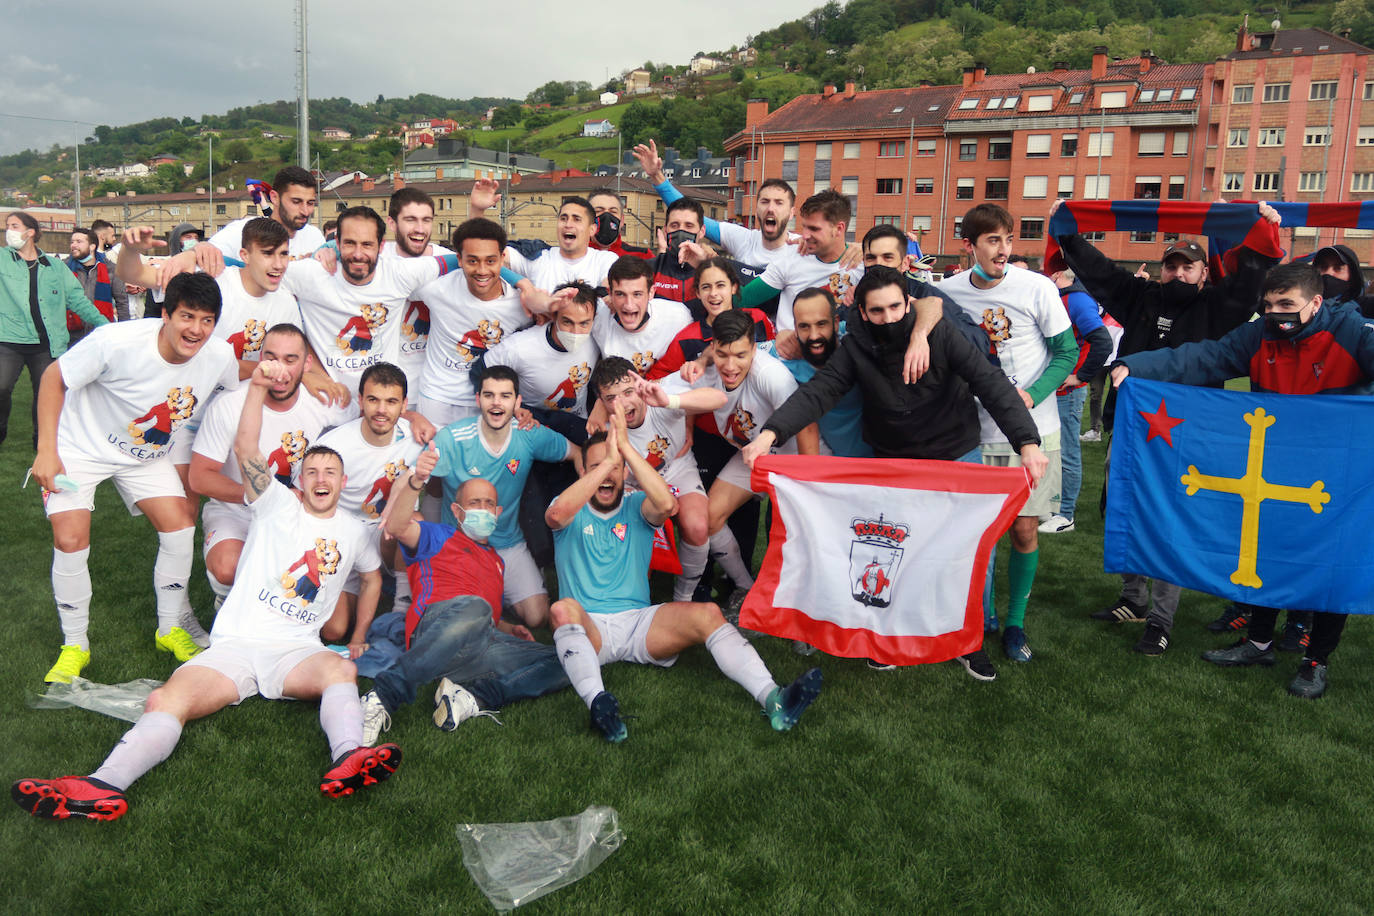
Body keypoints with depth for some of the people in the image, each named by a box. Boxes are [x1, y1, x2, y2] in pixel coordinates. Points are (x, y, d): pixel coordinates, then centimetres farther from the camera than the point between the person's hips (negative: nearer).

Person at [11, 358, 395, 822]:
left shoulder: (353, 532, 20)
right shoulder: (279, 505, 12)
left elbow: (374, 577, 37)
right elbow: (245, 449, -3)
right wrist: (258, 386, -17)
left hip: (296, 652, 0)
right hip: (234, 644, 0)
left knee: (341, 668, -36)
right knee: (166, 700, -28)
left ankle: (347, 761, -59)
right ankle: (105, 785, -48)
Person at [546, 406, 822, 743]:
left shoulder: (636, 506, 12)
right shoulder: (572, 509, 8)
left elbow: (666, 504, -14)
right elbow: (556, 514, -20)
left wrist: (626, 448, -15)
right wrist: (607, 460, -19)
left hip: (639, 622, 2)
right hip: (588, 627, -1)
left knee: (707, 613, -23)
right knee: (563, 610, -36)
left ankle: (772, 699, -38)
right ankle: (598, 702, -55)